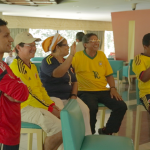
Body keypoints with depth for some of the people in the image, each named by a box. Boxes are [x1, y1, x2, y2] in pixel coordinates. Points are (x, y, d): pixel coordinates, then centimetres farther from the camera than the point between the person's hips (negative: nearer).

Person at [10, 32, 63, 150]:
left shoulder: (32, 66, 14)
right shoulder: (16, 67, -17)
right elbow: (26, 94, -21)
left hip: (39, 105, 9)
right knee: (61, 130, -21)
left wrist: (52, 104, 4)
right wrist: (48, 109, -17)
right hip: (25, 108, -9)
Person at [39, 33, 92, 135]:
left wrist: (73, 96, 0)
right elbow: (57, 73, -30)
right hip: (52, 97, -7)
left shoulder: (66, 61, 17)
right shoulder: (48, 61, -9)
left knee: (84, 110, -16)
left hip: (68, 96, 7)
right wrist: (71, 55, -32)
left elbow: (74, 81, 19)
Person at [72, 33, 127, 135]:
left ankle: (106, 132, 8)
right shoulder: (77, 56, -3)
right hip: (86, 92, -5)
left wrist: (113, 88, 2)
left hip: (103, 91, 5)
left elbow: (109, 74, 14)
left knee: (121, 106, -12)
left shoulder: (101, 55, 12)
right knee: (92, 108, -34)